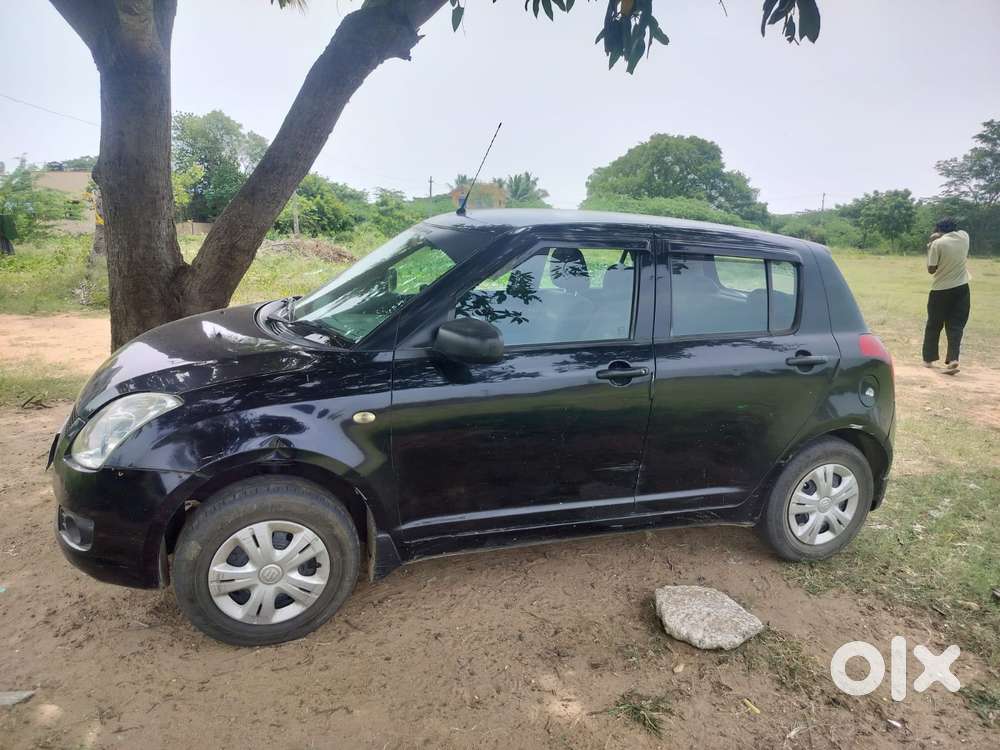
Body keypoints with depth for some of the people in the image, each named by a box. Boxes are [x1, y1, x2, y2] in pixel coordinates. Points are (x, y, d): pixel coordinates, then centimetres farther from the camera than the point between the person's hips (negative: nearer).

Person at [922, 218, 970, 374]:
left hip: (941, 290, -3)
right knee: (956, 326, 3)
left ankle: (928, 359, 20)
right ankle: (952, 360, -12)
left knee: (933, 325, 11)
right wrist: (940, 238, 19)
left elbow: (931, 270, -8)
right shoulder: (964, 236, 2)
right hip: (961, 288, 3)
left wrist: (930, 249, 2)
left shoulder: (937, 244, -12)